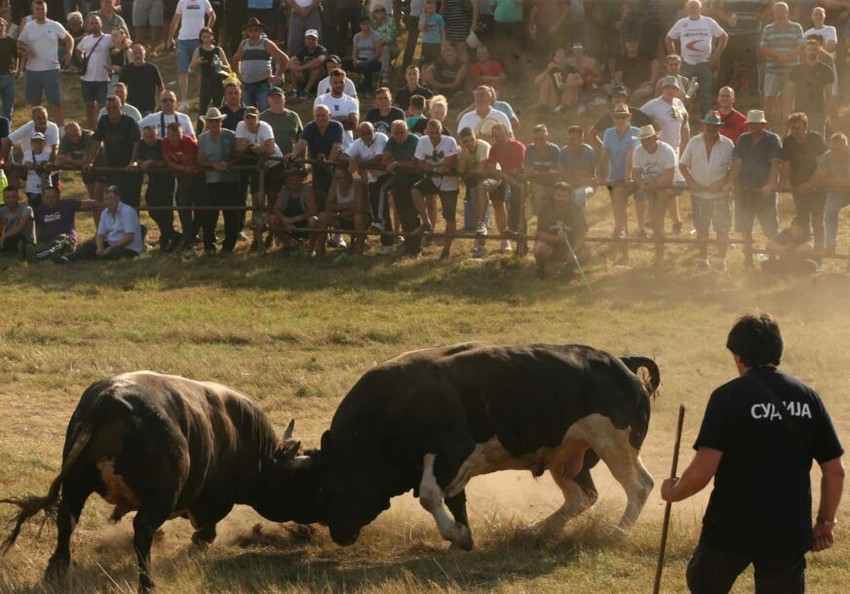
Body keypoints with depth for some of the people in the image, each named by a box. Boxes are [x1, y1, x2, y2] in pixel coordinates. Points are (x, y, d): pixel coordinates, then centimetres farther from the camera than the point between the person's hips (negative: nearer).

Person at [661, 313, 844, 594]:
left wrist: (673, 492, 2)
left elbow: (702, 471, -18)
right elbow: (835, 470, 3)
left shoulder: (728, 397, -11)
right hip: (788, 533, 3)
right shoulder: (806, 397, 1)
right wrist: (825, 522, 17)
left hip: (731, 529, -3)